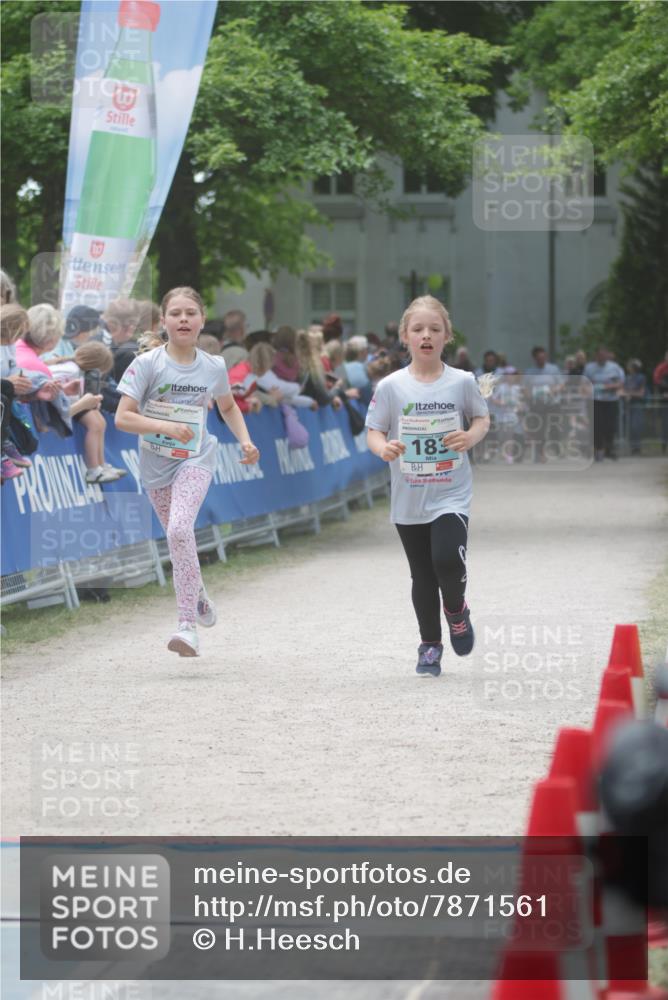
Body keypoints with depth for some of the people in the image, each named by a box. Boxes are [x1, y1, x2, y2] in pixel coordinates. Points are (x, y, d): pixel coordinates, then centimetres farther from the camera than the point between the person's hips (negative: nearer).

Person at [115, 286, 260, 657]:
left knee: (179, 529, -24)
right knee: (178, 537, 13)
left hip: (196, 459, -1)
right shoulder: (147, 364, -13)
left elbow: (228, 407, 17)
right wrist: (165, 427, -30)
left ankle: (188, 625, -24)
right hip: (156, 463, 1)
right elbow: (122, 418, -17)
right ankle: (199, 598, 44)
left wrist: (245, 441, 2)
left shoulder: (213, 367, -5)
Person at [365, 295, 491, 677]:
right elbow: (374, 431, 1)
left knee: (447, 559, -21)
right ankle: (430, 645, 28)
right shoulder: (391, 387, -4)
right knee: (423, 577, 10)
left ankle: (456, 610, 12)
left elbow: (482, 417, 10)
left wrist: (472, 436, -12)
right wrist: (383, 448, -21)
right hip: (409, 498, 2)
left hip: (452, 493, -1)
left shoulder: (462, 382, -4)